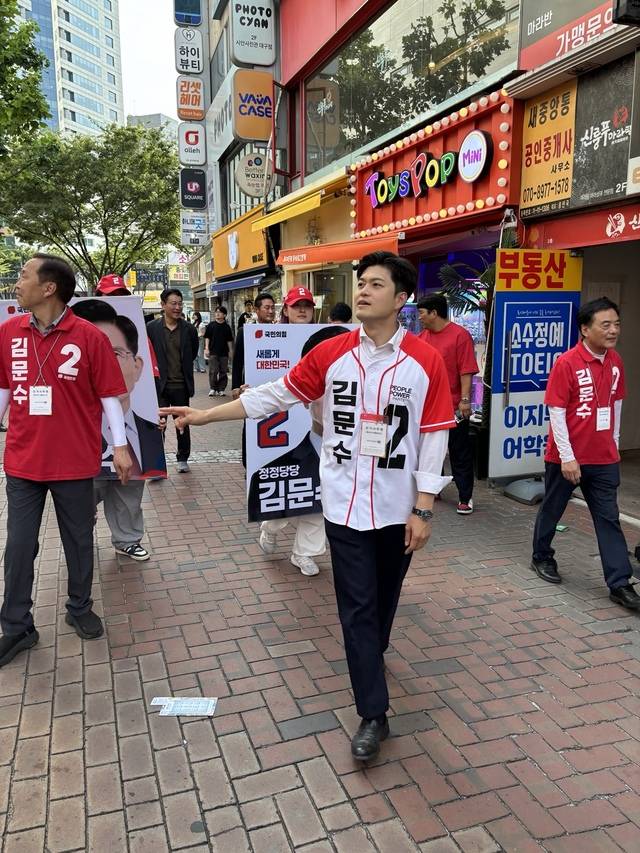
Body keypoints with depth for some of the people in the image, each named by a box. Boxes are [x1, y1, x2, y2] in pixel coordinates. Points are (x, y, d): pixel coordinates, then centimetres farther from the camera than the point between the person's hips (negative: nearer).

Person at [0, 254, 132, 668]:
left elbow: (109, 395, -6)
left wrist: (120, 445, -8)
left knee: (80, 541, 13)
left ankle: (80, 609, 34)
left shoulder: (90, 336, -10)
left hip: (75, 462, -3)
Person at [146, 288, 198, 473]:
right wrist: (156, 371, 5)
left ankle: (183, 459, 30)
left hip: (181, 385, 2)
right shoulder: (151, 328, -4)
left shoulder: (188, 329, 0)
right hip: (159, 385, -2)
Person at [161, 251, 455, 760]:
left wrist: (424, 509, -8)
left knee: (385, 596, 20)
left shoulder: (426, 361, -8)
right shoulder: (331, 353, -3)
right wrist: (205, 415, 2)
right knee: (357, 605, 3)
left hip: (398, 507, 0)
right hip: (345, 504, 0)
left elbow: (434, 438, -6)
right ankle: (374, 715, 16)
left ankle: (372, 654, 50)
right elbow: (275, 395, 2)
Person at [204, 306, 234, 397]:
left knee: (223, 372, 5)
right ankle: (213, 389, 5)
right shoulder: (211, 325, 2)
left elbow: (229, 340, 11)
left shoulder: (227, 327, 6)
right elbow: (207, 337, 4)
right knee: (213, 371, -5)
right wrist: (206, 348, -4)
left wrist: (230, 351, 8)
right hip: (213, 352, -2)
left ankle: (221, 389, 13)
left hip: (224, 352, 2)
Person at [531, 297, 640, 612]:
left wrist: (613, 444, 16)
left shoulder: (615, 362, 3)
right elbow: (556, 412, -16)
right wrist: (567, 457, -17)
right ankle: (542, 558, 34)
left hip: (604, 459, 5)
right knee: (552, 510, 13)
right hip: (567, 457, -5)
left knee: (609, 518, 6)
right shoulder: (566, 363, -16)